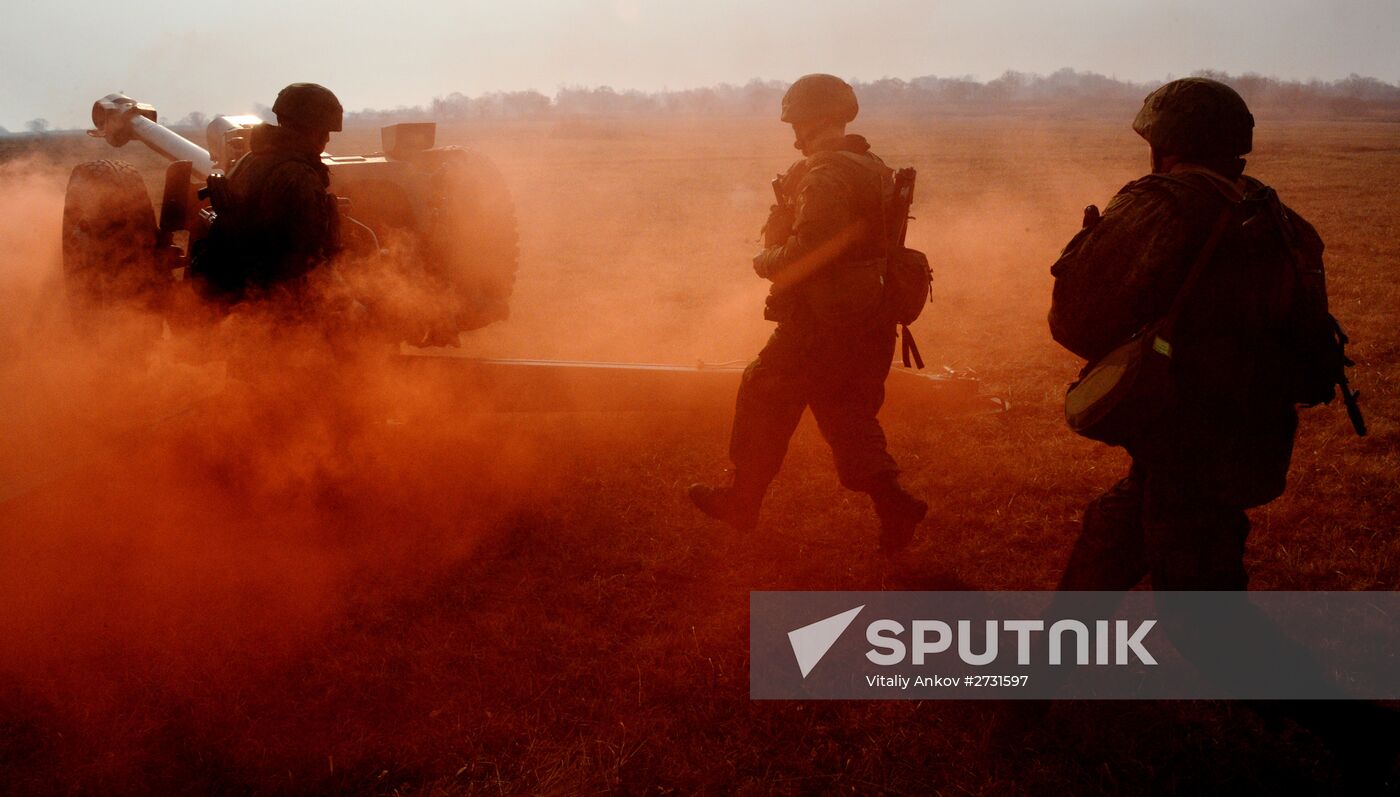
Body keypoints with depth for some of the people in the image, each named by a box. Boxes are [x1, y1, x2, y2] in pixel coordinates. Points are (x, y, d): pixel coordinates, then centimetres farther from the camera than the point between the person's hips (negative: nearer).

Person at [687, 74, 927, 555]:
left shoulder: (824, 176, -19)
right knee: (848, 414, 17)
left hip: (822, 325, -9)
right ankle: (893, 505, 6)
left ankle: (742, 501, 21)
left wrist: (765, 261, -6)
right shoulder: (873, 168, 12)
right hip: (871, 321, 9)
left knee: (765, 398, 8)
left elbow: (807, 253, -26)